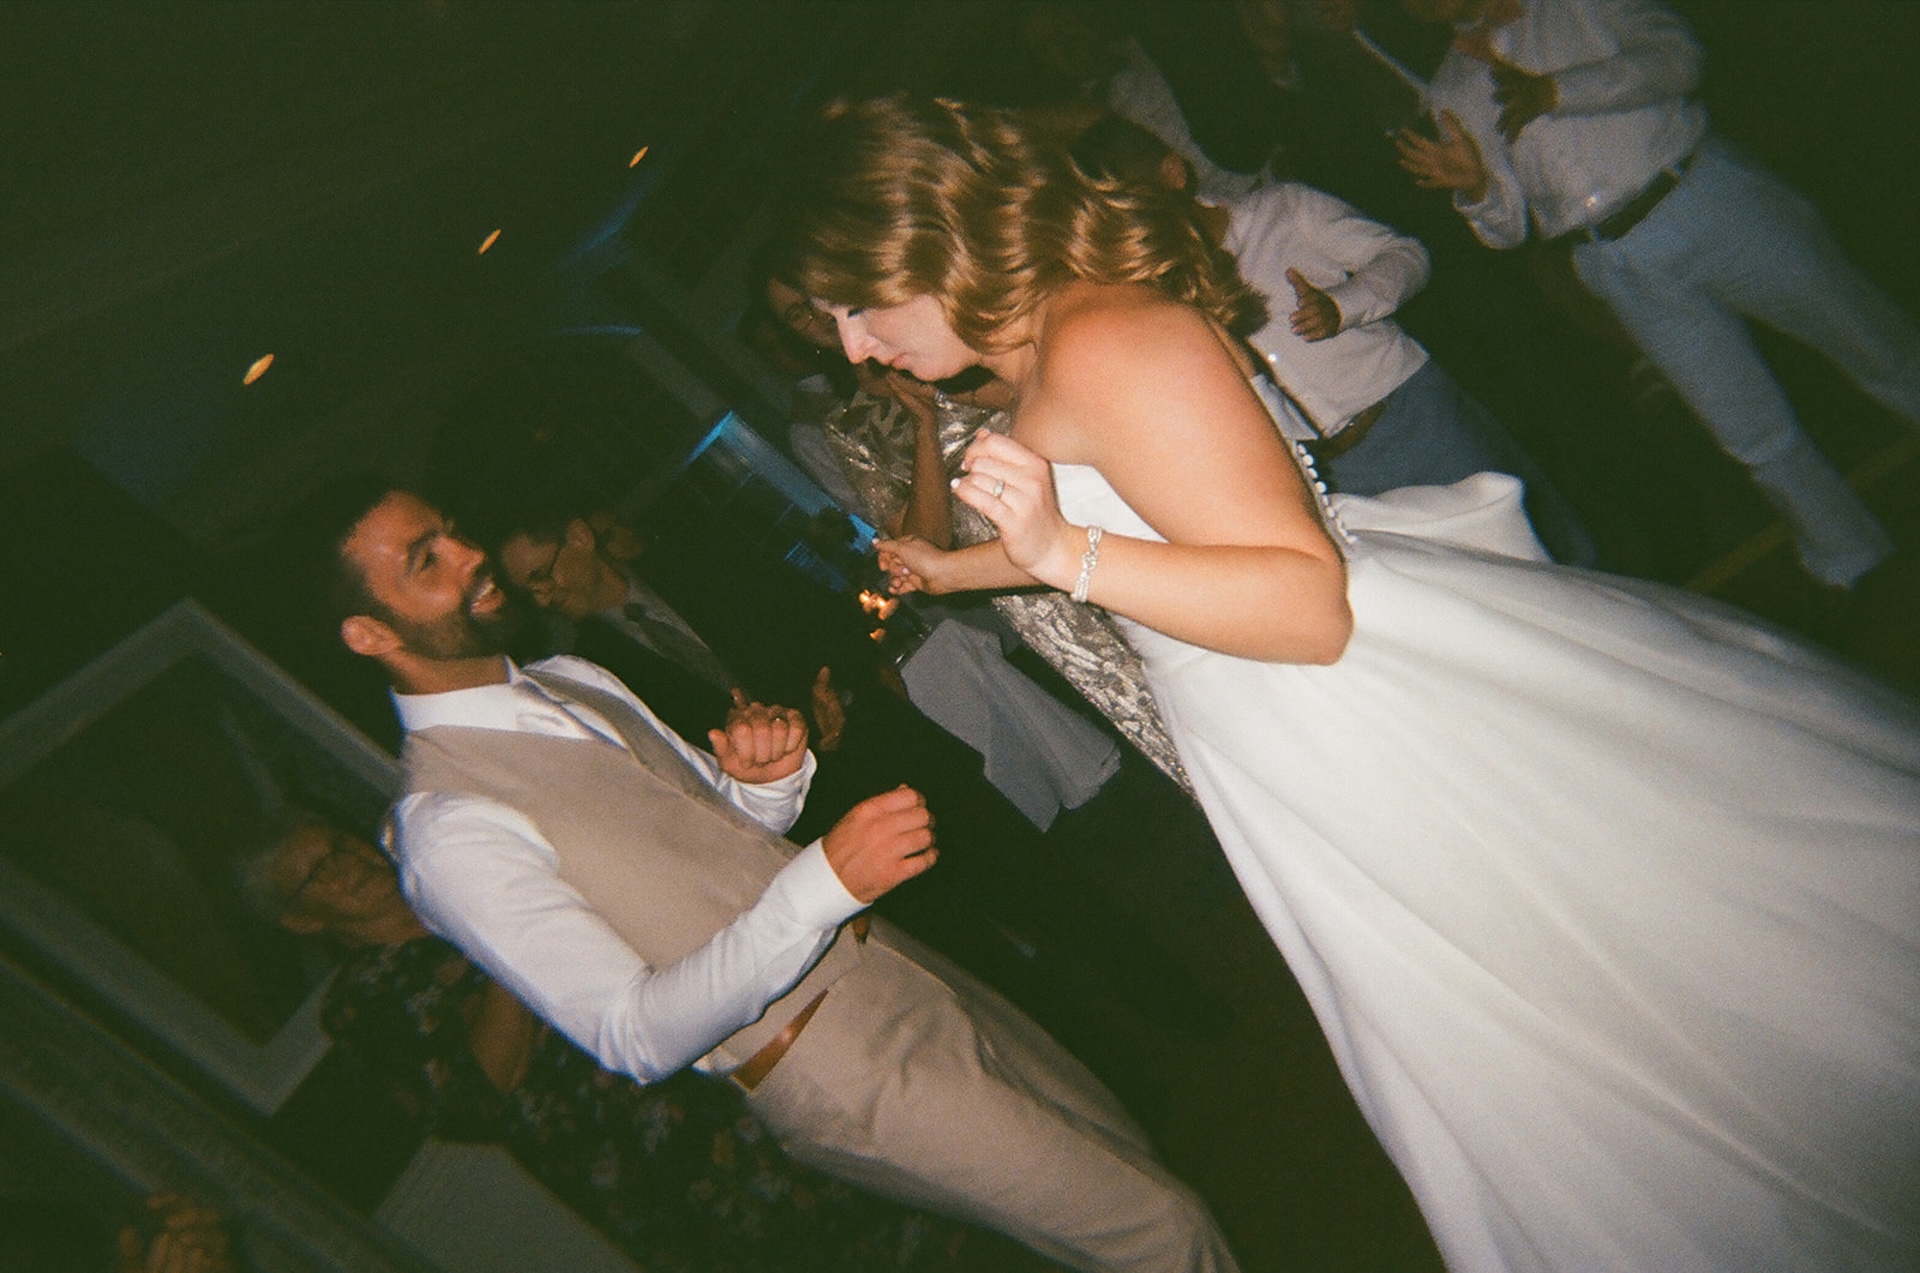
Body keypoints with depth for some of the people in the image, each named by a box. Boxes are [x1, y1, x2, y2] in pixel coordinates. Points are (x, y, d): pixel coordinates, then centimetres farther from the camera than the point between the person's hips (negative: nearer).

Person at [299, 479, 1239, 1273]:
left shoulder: (568, 680, 6)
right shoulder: (448, 828, -20)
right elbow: (634, 1035, -26)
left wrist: (769, 779, -11)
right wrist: (826, 879, -35)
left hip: (886, 958, 8)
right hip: (834, 1064, -8)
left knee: (1120, 1143, 20)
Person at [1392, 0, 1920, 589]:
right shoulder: (1451, 92, 8)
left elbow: (1675, 55, -9)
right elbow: (1507, 228, 2)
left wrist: (1553, 91, -20)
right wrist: (1474, 186, -20)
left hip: (1711, 195, 0)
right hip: (1625, 269, 1)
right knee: (1760, 441, 4)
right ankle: (1862, 587, 21)